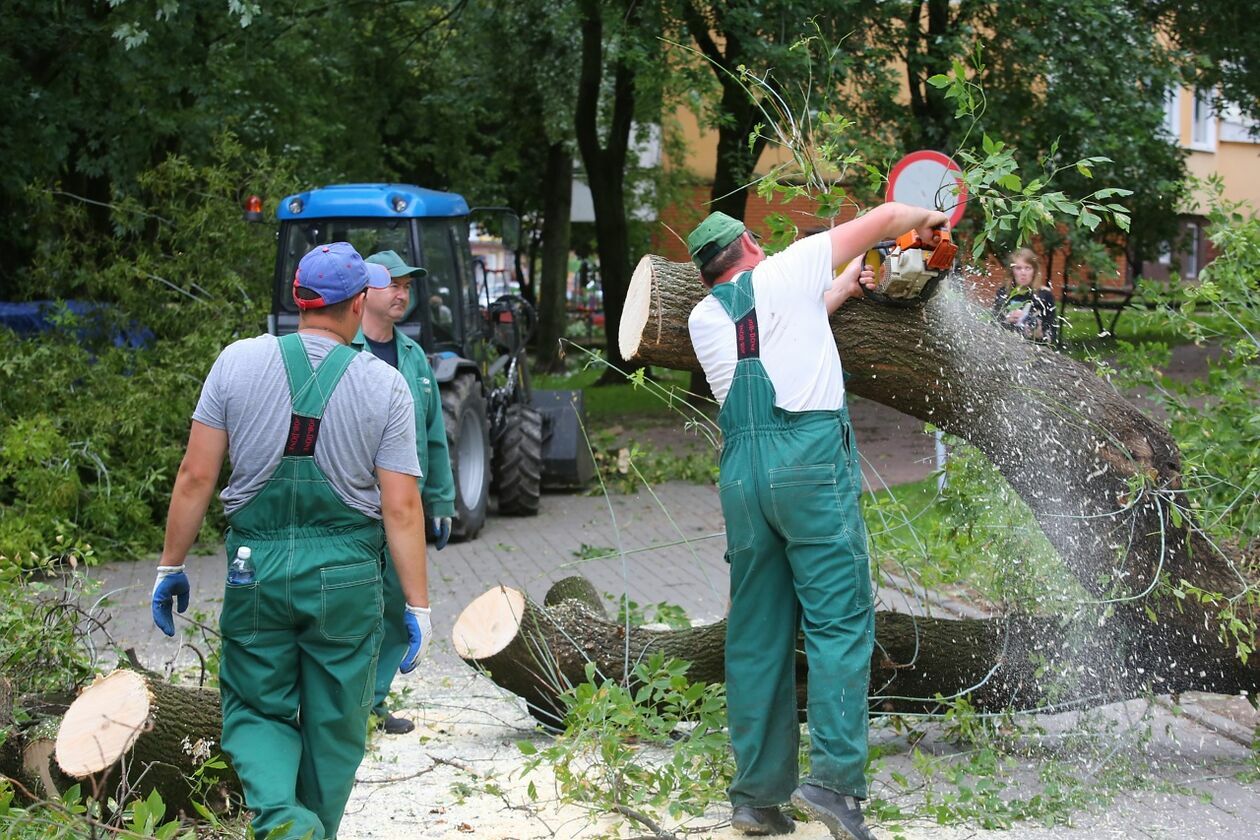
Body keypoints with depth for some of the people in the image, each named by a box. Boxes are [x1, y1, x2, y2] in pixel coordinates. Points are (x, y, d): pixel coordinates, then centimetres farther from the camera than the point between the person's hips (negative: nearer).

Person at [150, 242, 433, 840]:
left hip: (256, 569, 1)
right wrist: (418, 605, -1)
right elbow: (401, 507, -6)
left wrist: (170, 566, 8)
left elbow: (195, 477, -2)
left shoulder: (238, 362, -2)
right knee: (334, 725, 14)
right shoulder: (385, 385, -4)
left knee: (256, 710, 12)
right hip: (347, 574, 0)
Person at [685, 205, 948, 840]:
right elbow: (882, 218, 13)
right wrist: (925, 217, 32)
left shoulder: (703, 319, 15)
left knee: (757, 636, 8)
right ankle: (834, 779, -14)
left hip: (742, 472, 5)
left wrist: (837, 292, 40)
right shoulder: (781, 274, 5)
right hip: (811, 459, -4)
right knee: (840, 621, -4)